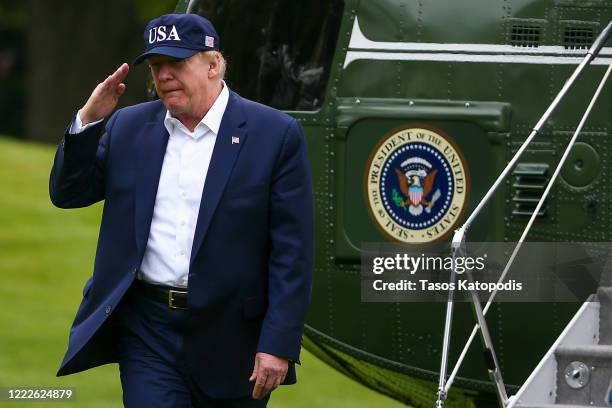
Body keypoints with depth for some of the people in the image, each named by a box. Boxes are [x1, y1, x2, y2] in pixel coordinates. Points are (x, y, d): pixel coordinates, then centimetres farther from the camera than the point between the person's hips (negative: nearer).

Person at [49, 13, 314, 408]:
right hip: (148, 332, 2)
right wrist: (88, 120, -5)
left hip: (231, 336, -2)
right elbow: (67, 193, 10)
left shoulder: (275, 134, -5)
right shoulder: (129, 127, 8)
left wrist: (279, 345, -14)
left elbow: (292, 252, -8)